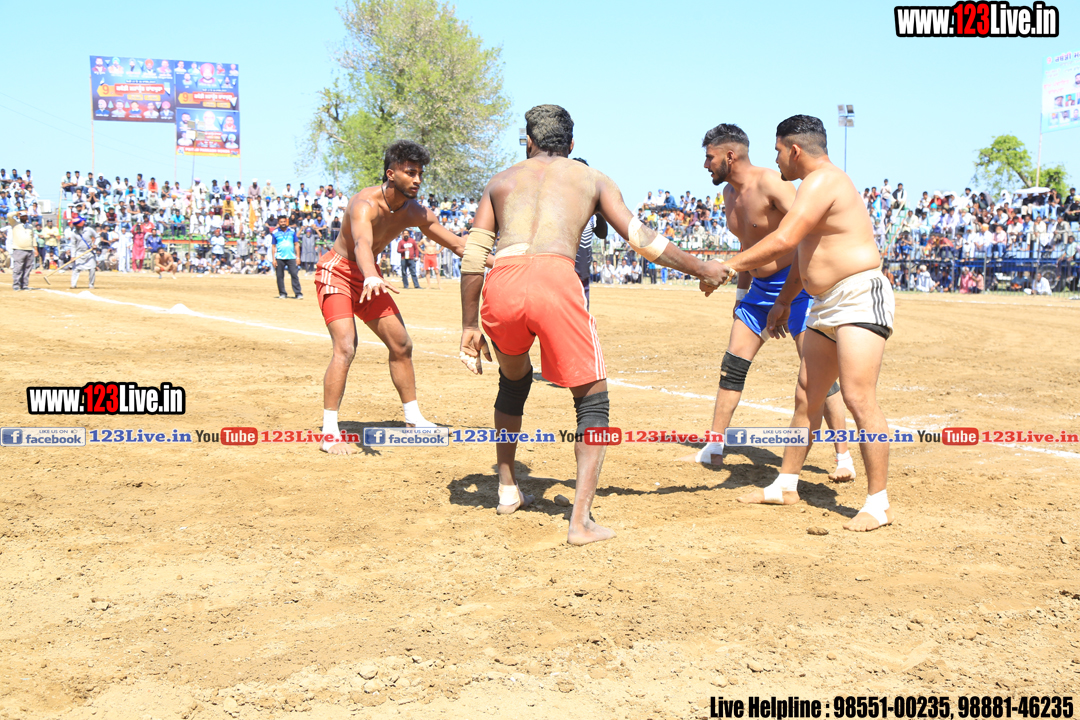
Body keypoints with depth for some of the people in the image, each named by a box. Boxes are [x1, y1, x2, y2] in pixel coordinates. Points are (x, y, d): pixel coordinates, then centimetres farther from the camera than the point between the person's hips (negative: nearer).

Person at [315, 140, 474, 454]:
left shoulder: (416, 213, -8)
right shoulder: (365, 204, -30)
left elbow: (458, 244, 0)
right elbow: (362, 244, -50)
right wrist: (372, 279, -70)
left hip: (367, 276, 8)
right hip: (336, 272, -7)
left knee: (401, 345, 10)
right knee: (345, 347, -22)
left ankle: (414, 419, 26)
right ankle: (329, 434, -18)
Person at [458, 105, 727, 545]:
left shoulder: (502, 181, 29)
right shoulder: (591, 179, 25)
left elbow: (473, 257, 20)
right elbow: (641, 239, 17)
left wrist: (469, 327, 23)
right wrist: (703, 269, 28)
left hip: (502, 286, 3)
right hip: (555, 281, -3)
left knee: (514, 379, 32)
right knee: (592, 400, 9)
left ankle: (507, 491, 38)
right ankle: (581, 521, -3)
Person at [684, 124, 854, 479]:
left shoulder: (769, 182, -17)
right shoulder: (730, 192, 10)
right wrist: (742, 291, 25)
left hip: (795, 284, -8)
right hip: (760, 289, 8)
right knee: (732, 366, 5)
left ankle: (844, 457, -1)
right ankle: (714, 448, 14)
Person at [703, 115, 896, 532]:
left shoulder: (821, 181, -15)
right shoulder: (818, 184, 19)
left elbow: (783, 240, -25)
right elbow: (806, 250, 28)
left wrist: (727, 267, -20)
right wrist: (783, 301, 29)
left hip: (860, 297, -11)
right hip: (826, 306, 11)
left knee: (858, 399, -16)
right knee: (806, 398, 14)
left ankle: (878, 504, -12)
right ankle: (785, 486, 25)